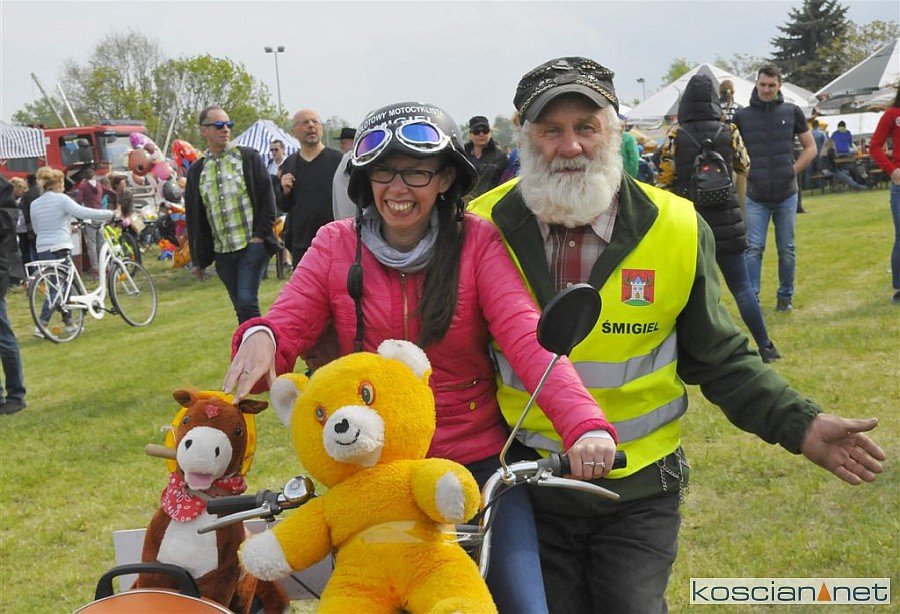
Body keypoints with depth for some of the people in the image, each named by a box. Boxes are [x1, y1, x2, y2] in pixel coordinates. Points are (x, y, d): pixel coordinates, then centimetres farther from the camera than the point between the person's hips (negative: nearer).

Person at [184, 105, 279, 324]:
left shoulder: (249, 157, 3)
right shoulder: (197, 171, 11)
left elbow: (267, 197, 1)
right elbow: (193, 218, 14)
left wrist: (261, 234, -8)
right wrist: (199, 259, 11)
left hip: (253, 246, -4)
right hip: (222, 252, 4)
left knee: (247, 300, -16)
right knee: (241, 307, 7)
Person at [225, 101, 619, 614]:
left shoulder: (478, 242, -6)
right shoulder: (337, 245, 1)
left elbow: (526, 335, -19)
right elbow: (289, 323, -7)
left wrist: (585, 424, -36)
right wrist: (261, 337, -33)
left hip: (478, 461, -1)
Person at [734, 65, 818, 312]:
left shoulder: (792, 112, 3)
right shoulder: (742, 115, 2)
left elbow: (810, 148, 10)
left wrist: (793, 170, -1)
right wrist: (745, 173, -1)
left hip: (786, 194, 1)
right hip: (755, 196, -1)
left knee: (786, 249, 9)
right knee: (754, 248, -6)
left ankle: (785, 296, 20)